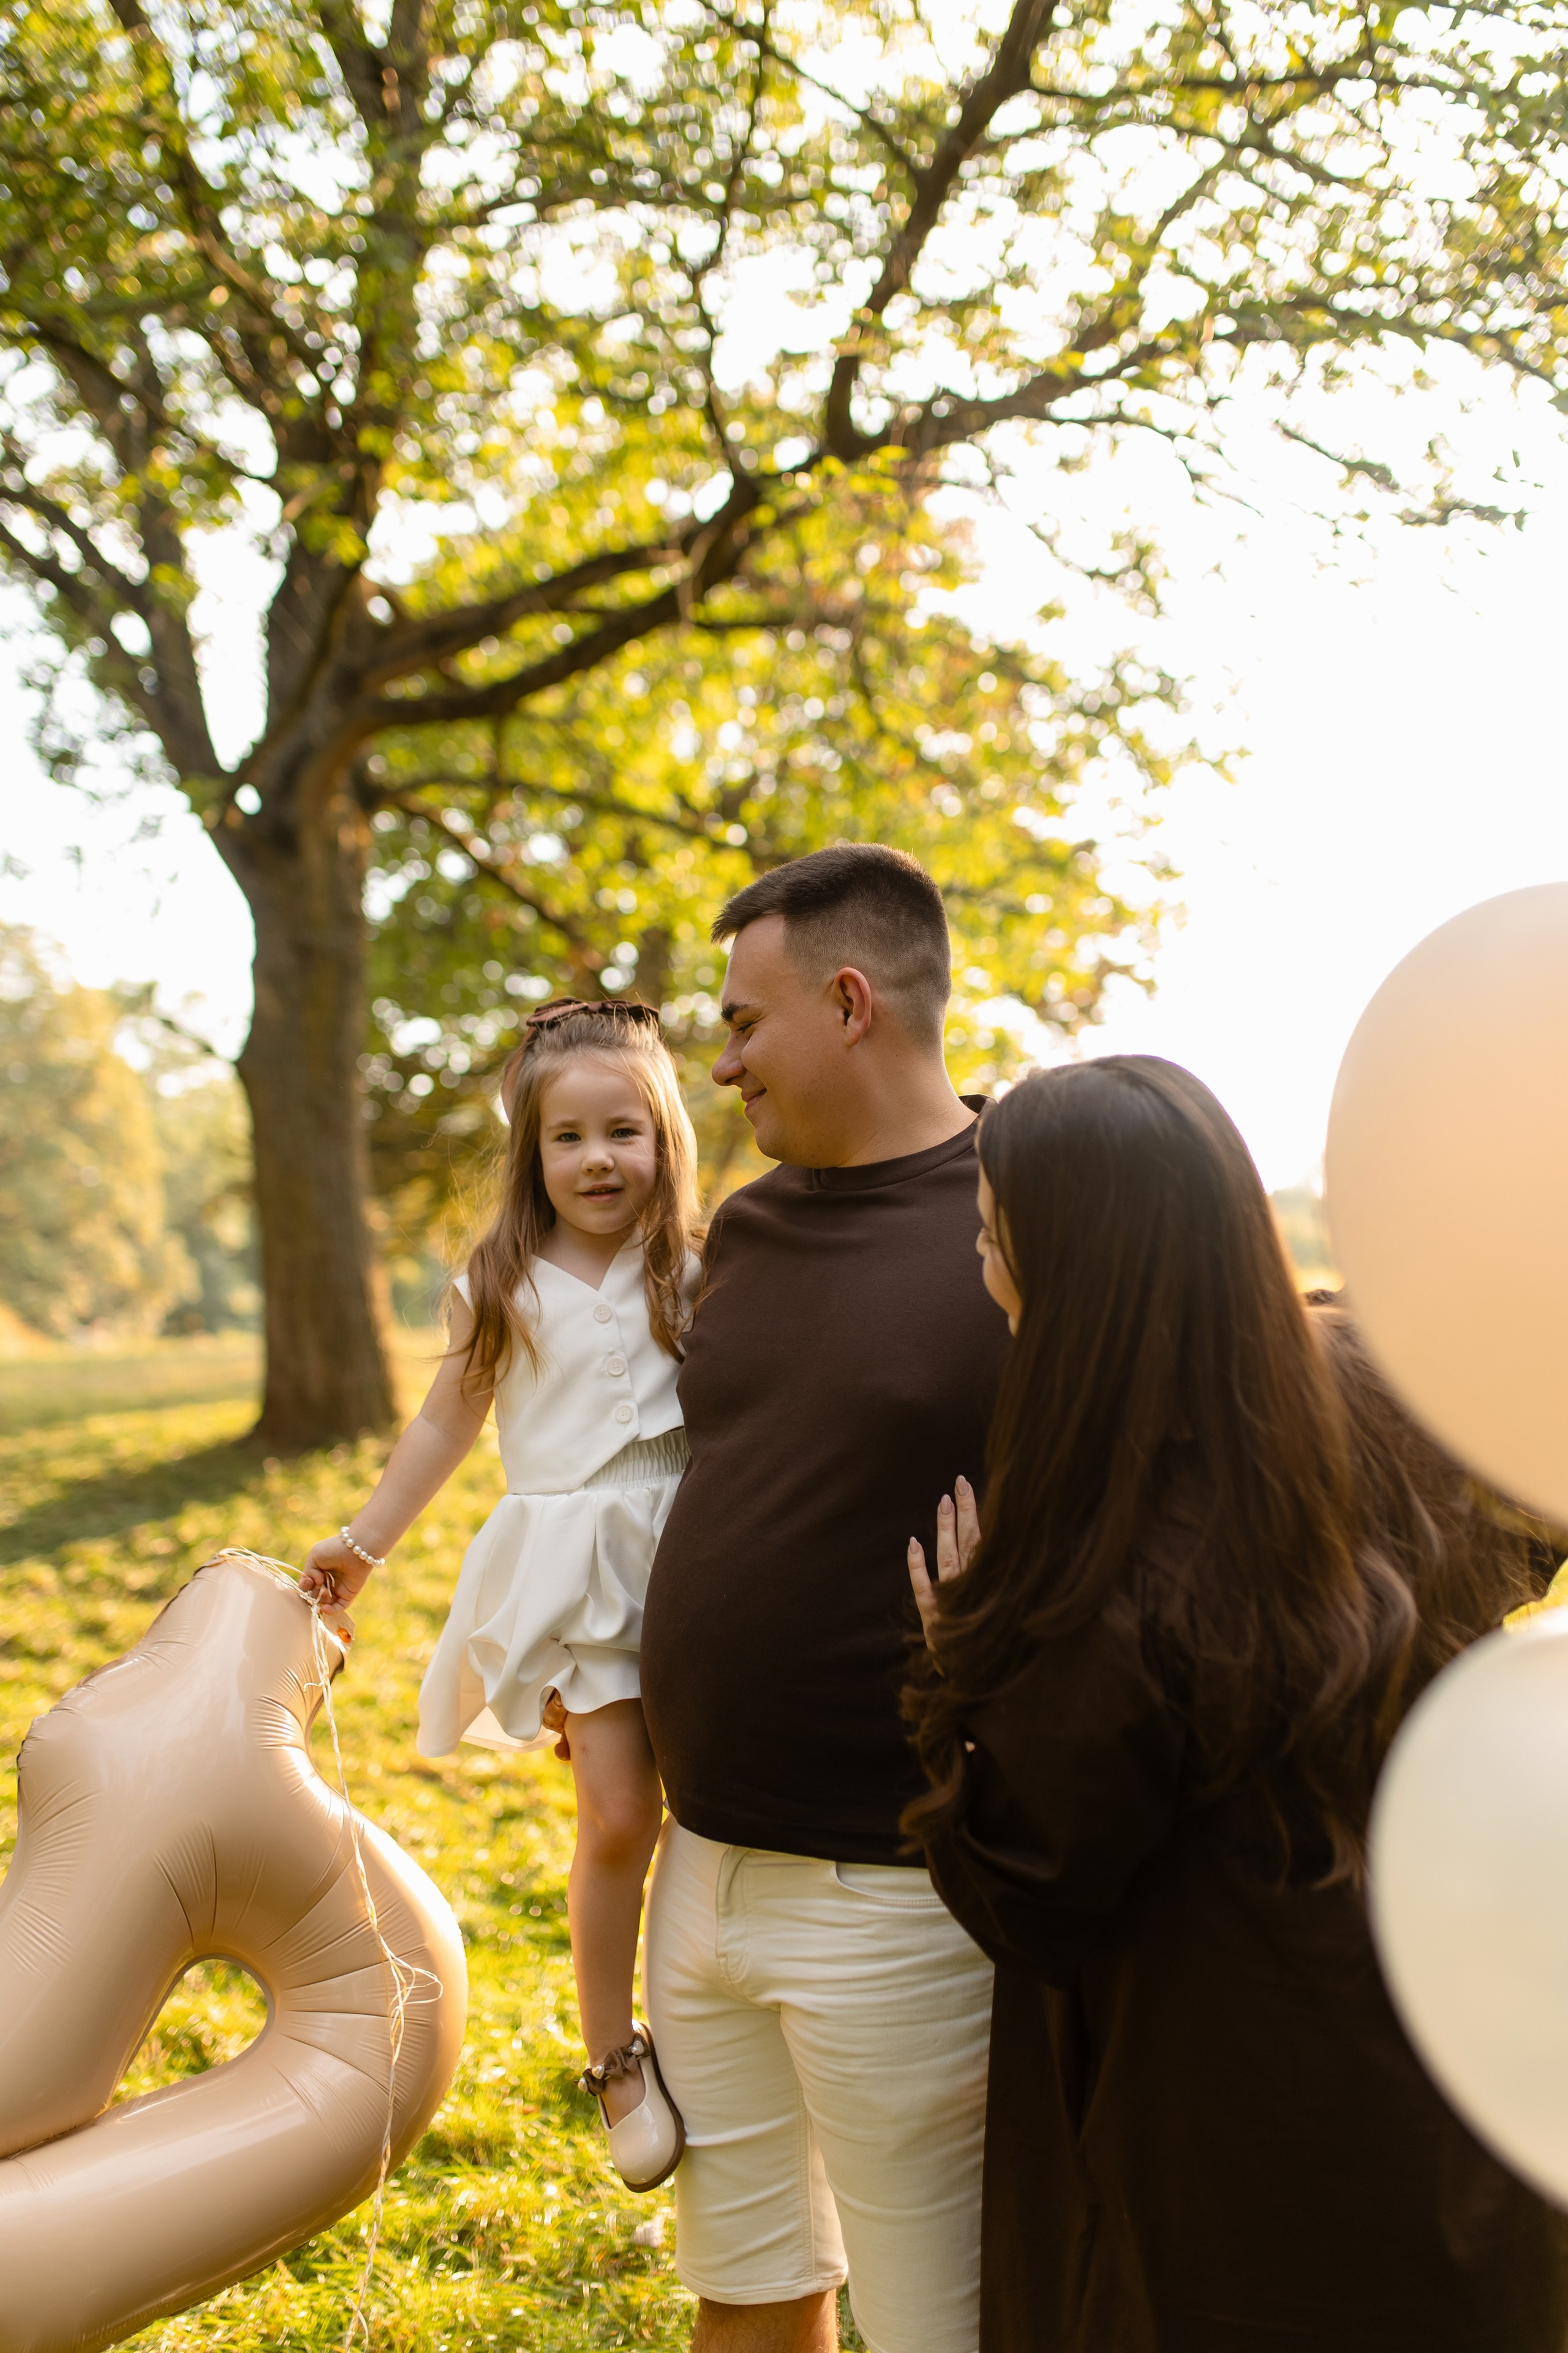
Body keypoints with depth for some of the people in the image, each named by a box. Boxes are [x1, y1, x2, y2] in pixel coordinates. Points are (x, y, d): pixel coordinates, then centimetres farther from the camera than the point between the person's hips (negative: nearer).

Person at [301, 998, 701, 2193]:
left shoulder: (690, 1277, 5)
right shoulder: (503, 1288, 5)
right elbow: (446, 1425, 14)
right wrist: (363, 1544, 16)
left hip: (683, 1554, 1)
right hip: (570, 1567, -1)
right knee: (619, 1814, -9)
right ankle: (615, 2059, 10)